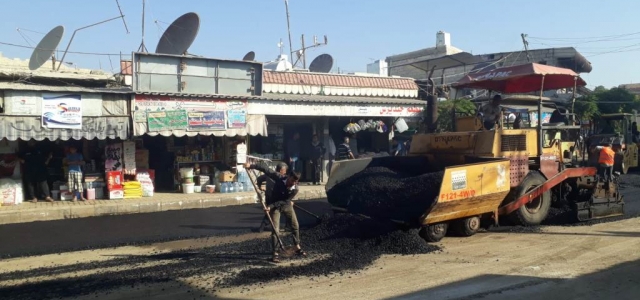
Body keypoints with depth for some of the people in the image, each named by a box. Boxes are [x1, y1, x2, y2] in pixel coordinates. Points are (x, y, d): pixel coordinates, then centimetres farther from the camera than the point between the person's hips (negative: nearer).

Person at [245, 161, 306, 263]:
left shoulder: (295, 189, -26)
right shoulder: (280, 178, -29)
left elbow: (283, 202, -25)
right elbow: (266, 169, -26)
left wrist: (270, 206, -32)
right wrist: (251, 166, -31)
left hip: (286, 205, 2)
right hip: (275, 206, -2)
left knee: (295, 226, 8)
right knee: (275, 229, -9)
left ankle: (297, 248, 26)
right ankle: (275, 253, -4)